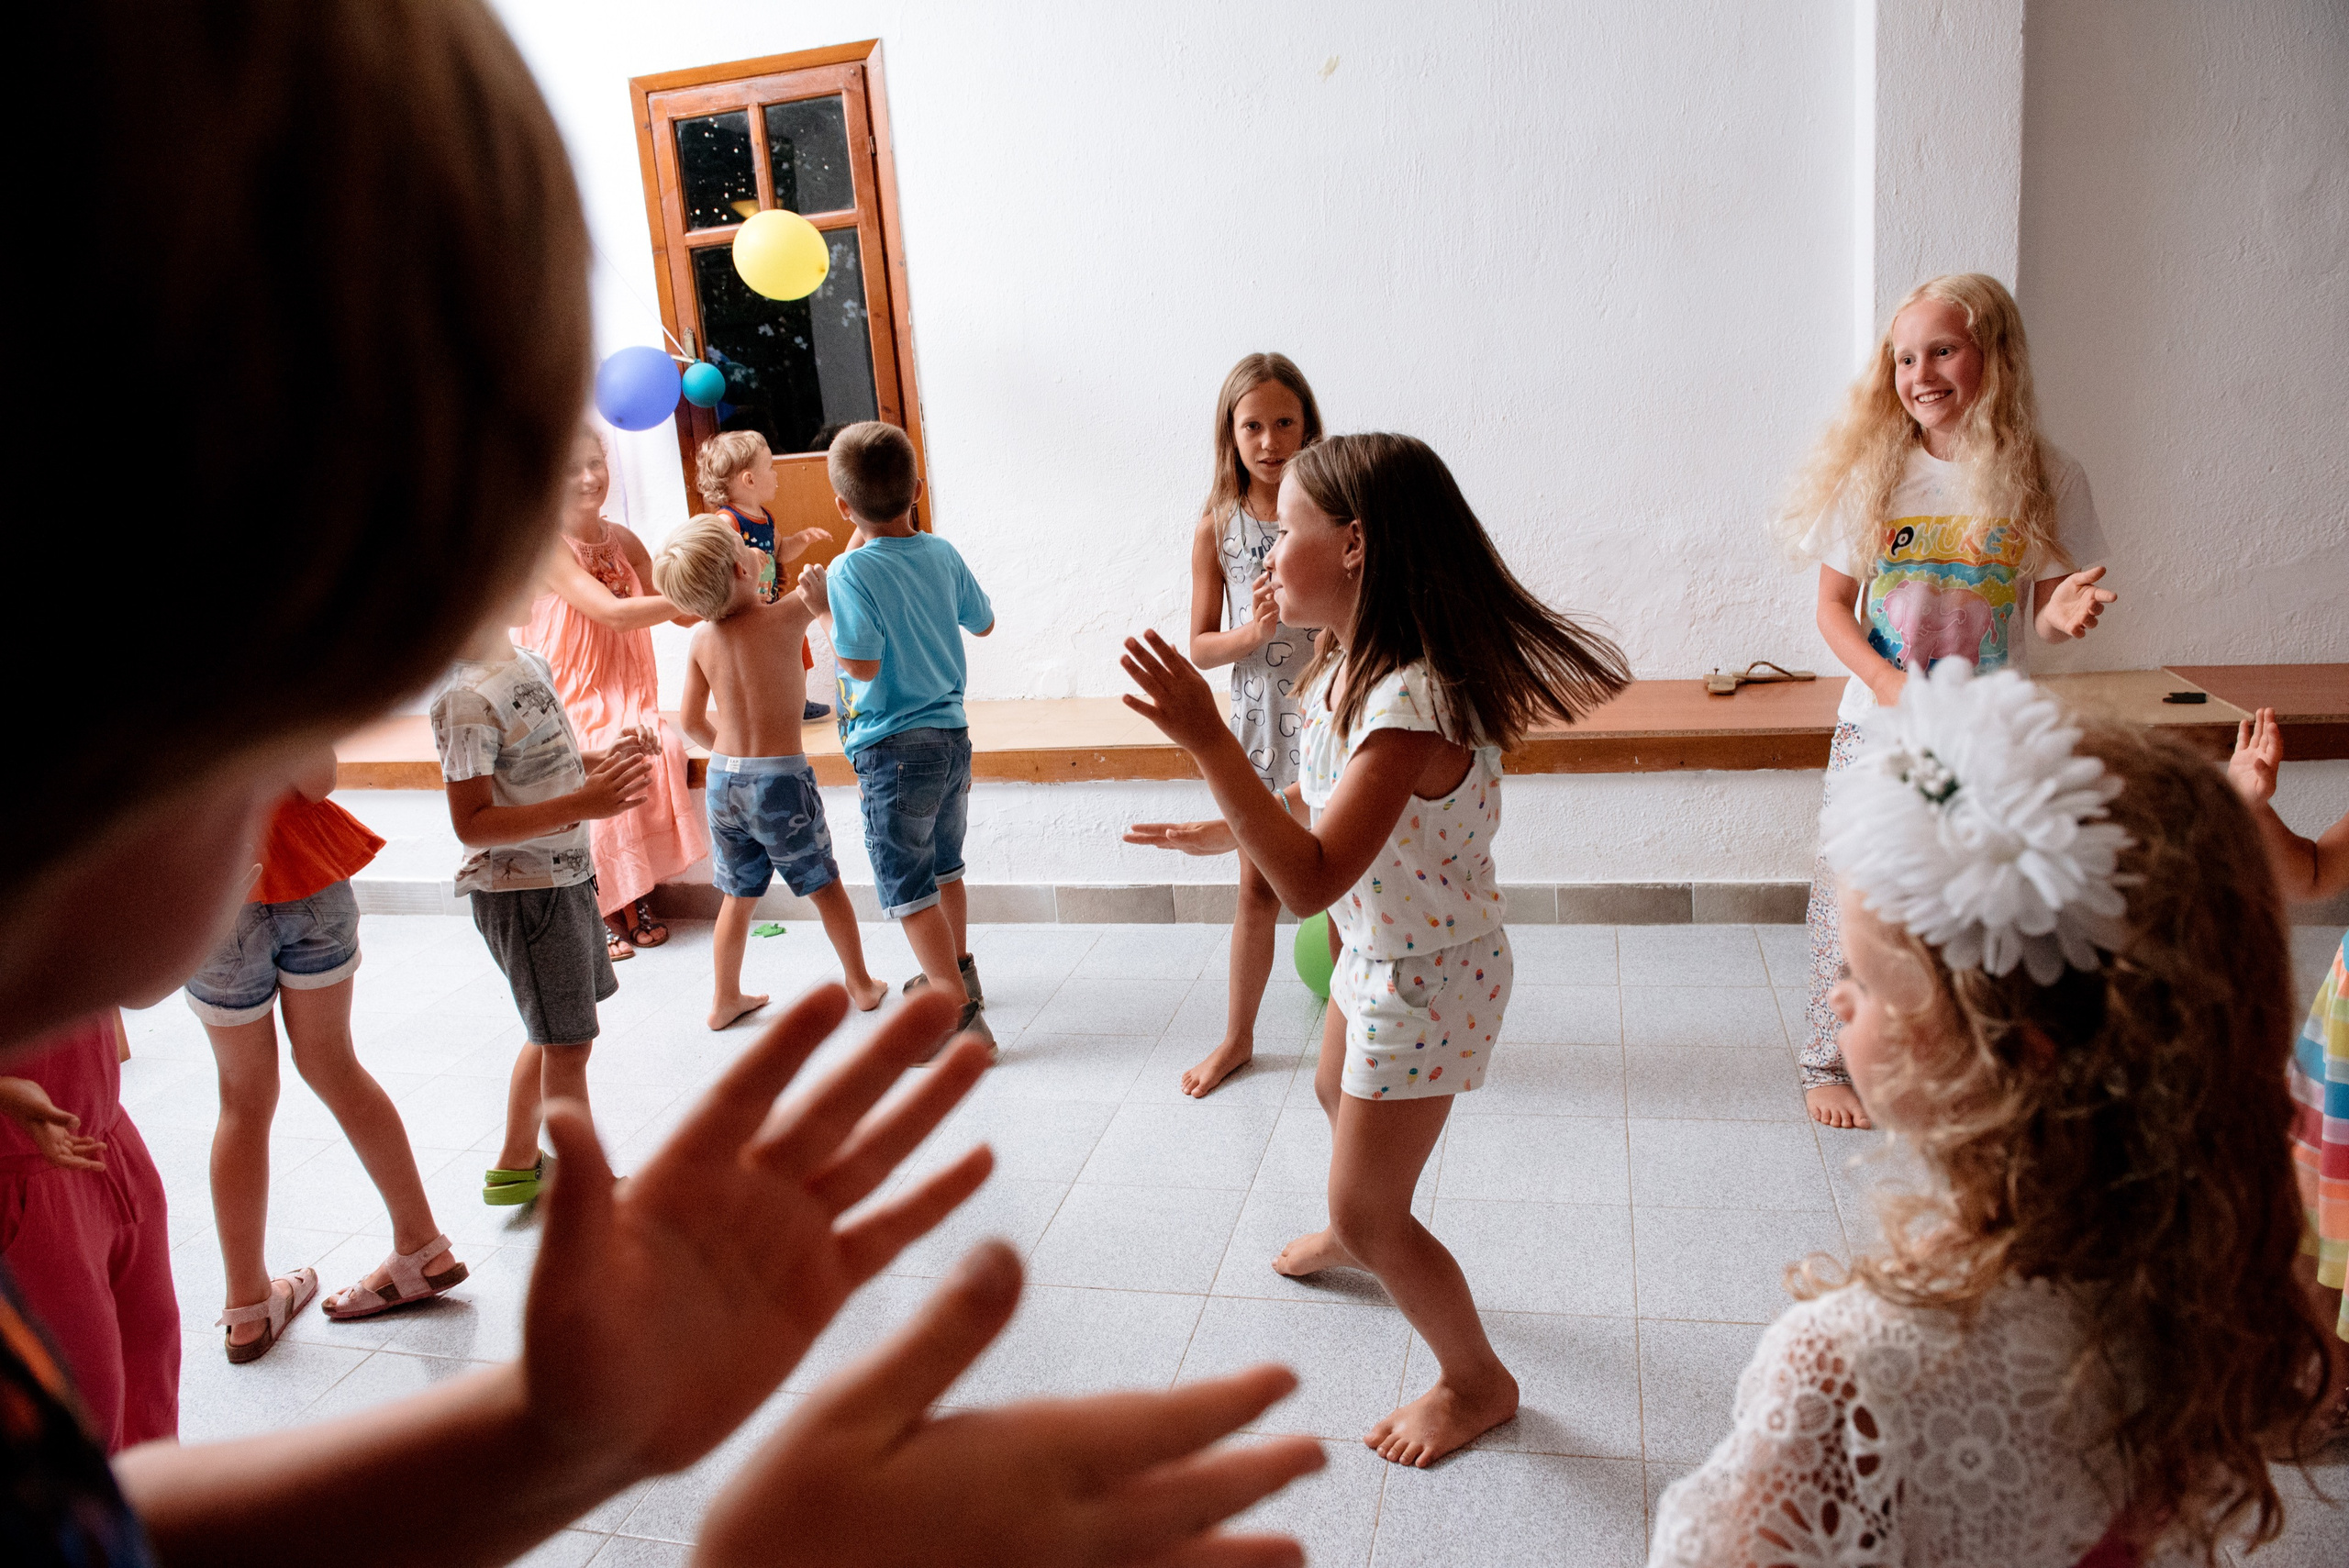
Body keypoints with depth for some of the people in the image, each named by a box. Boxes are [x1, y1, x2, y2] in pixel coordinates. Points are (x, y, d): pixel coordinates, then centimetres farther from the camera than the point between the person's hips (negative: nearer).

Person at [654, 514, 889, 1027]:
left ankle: (726, 999, 28)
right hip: (780, 775, -4)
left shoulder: (702, 640, 1)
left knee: (738, 896, 18)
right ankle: (861, 984, 26)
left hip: (723, 776, 4)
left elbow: (691, 719, 8)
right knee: (825, 884, 13)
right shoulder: (784, 617, -15)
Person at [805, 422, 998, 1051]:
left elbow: (862, 664, -21)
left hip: (893, 746, -7)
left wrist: (824, 610, -8)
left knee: (906, 886, 2)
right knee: (945, 867, 24)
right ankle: (956, 970, 41)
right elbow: (982, 622, 17)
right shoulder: (942, 553, 2)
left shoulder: (852, 571, -17)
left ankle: (960, 1012, 1)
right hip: (952, 734, 7)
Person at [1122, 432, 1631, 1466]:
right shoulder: (1353, 670, -4)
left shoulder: (1409, 702, -36)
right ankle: (1359, 1236, 66)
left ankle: (1477, 1381, 28)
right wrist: (1217, 833, 15)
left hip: (1427, 978, -10)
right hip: (1379, 953, 10)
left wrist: (1206, 741, -45)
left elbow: (1311, 880, -41)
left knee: (1368, 1208, 3)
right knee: (1336, 1094, 34)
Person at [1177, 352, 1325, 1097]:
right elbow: (1200, 648, -1)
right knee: (1258, 889, 14)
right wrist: (1254, 630, -19)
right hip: (1260, 722, 2)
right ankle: (1238, 1037, 31)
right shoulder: (1218, 526, -2)